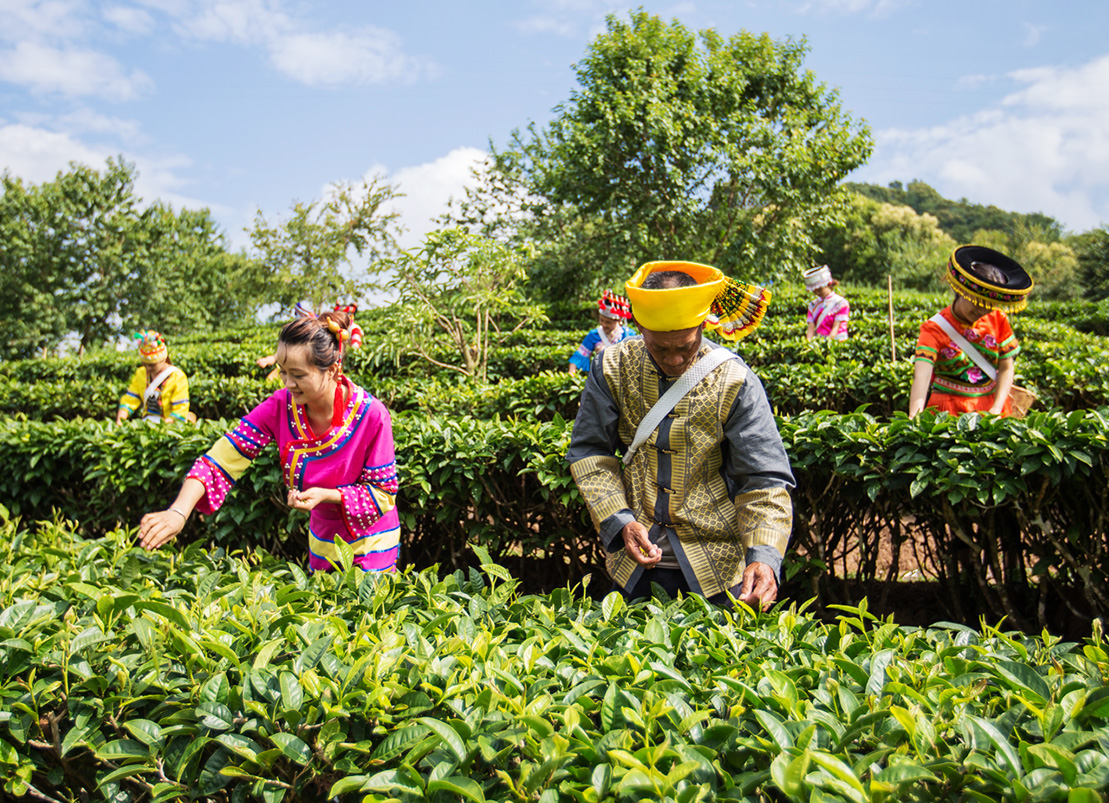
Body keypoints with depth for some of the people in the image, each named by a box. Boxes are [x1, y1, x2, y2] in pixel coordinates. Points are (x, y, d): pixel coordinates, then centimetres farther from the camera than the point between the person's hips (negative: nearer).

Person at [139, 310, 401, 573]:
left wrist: (328, 495, -33)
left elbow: (383, 493, -18)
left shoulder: (371, 415, -27)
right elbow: (222, 459, -22)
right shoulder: (280, 406, -18)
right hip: (323, 539, 4)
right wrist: (179, 512, -36)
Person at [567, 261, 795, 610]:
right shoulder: (613, 368, -7)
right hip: (635, 559, 2)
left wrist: (764, 556, -29)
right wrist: (619, 521, -16)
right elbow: (589, 451, -2)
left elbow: (765, 480, -14)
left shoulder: (734, 382, -14)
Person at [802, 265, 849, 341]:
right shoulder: (813, 305, 14)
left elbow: (836, 327, -6)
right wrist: (808, 341, -13)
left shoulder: (841, 302, 1)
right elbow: (811, 327, 4)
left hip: (836, 340, -3)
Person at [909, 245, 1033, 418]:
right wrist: (915, 413, -43)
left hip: (992, 405, 4)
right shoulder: (935, 328, -9)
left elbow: (1006, 368, 6)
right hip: (949, 410, -4)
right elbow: (922, 374, -24)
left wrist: (996, 409, -10)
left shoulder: (998, 320, 5)